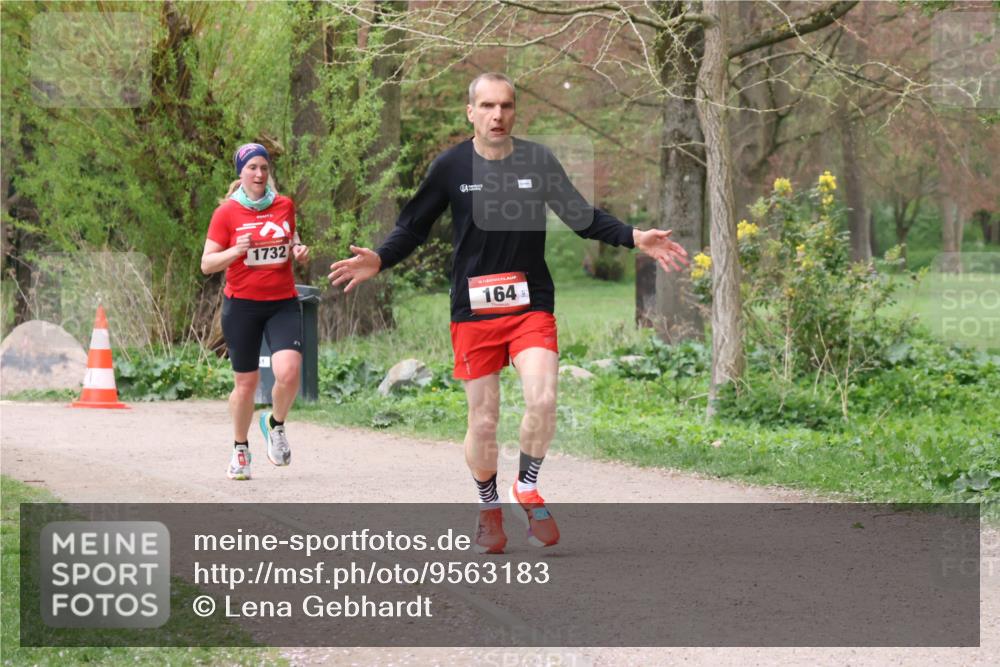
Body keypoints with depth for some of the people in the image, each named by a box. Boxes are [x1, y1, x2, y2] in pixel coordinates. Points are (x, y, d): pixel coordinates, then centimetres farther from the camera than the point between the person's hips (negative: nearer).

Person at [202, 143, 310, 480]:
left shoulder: (284, 205, 6)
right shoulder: (227, 212, -4)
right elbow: (207, 264, -4)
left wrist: (299, 252, 1)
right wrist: (235, 252, -21)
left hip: (283, 303, 2)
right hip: (242, 304, -2)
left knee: (288, 371, -19)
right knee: (246, 382, 4)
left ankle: (275, 424, 11)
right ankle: (240, 449, 26)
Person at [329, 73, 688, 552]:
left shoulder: (538, 161, 2)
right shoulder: (451, 166, 0)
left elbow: (583, 218, 10)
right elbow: (413, 227, 6)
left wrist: (634, 239, -3)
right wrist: (380, 260, -12)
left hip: (531, 304, 0)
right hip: (473, 311, 0)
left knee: (542, 400, -20)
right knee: (483, 421, 1)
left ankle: (527, 488, 5)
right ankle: (489, 508, 25)